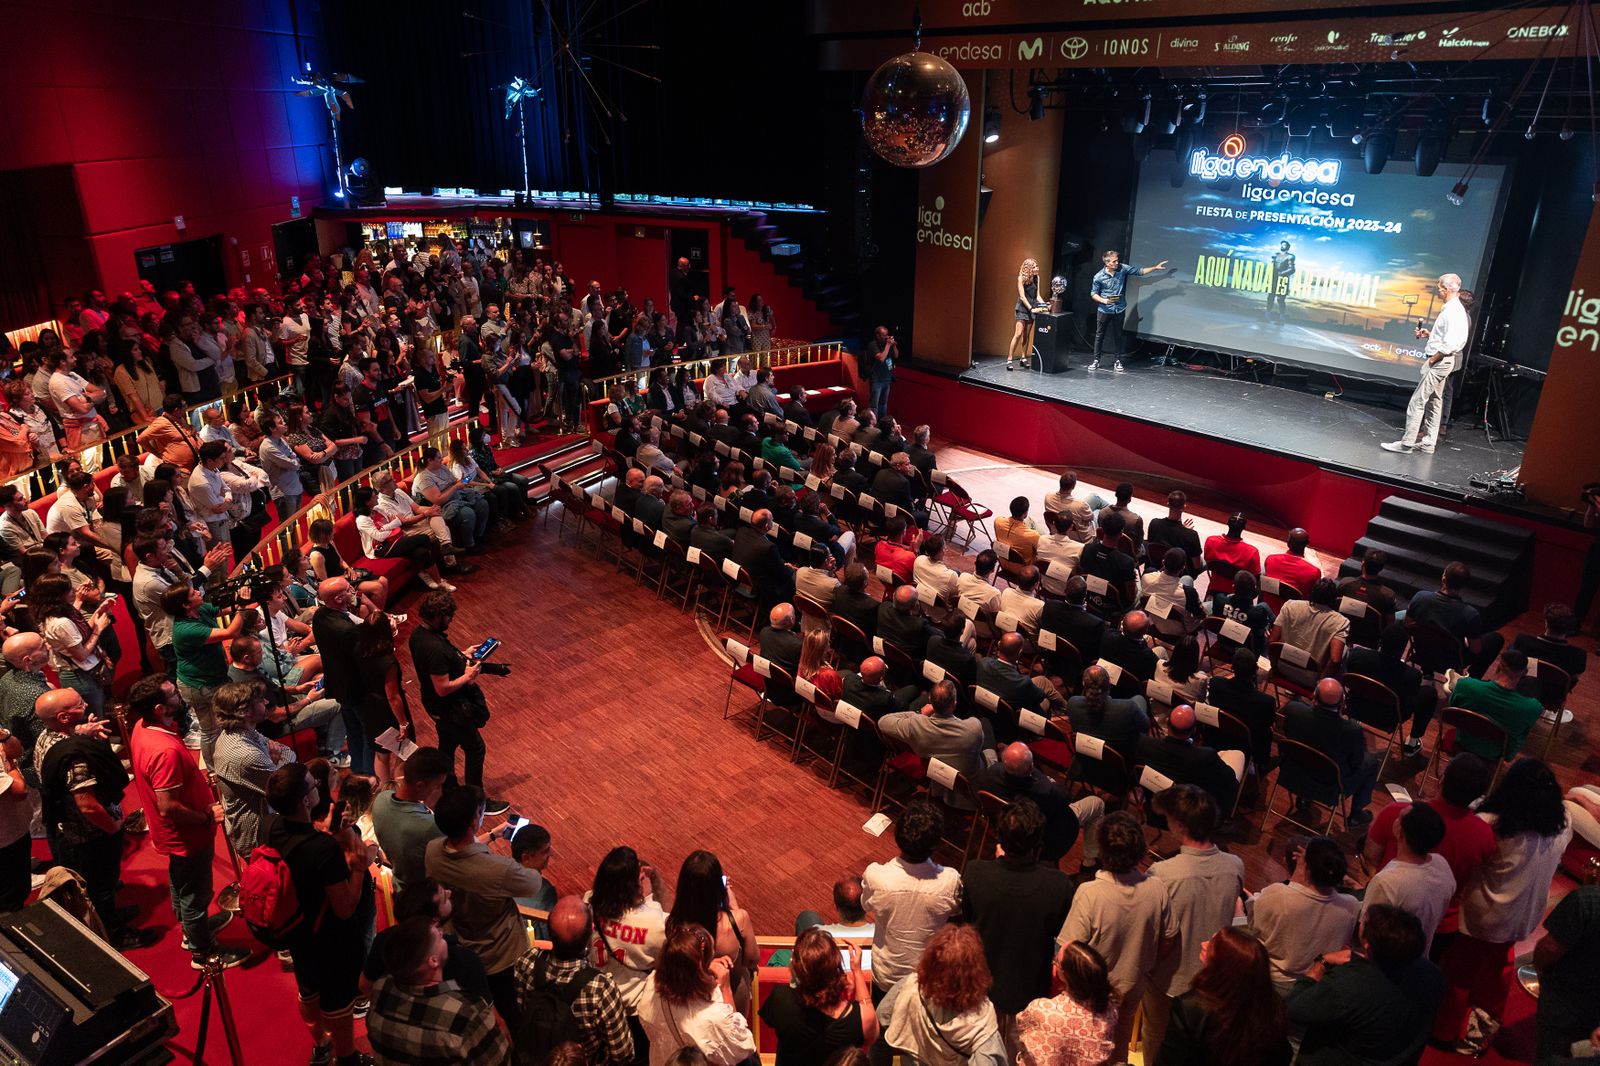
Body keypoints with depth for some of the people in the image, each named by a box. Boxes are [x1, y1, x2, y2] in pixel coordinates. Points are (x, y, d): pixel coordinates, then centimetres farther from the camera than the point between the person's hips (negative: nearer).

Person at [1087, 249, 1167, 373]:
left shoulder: (1123, 269, -3)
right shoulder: (1098, 277, -10)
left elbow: (1139, 271, 3)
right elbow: (1093, 293, -3)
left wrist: (1156, 268, -3)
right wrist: (1103, 300, -19)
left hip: (1118, 310, 2)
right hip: (1104, 310, -2)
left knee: (1117, 336, 7)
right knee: (1099, 335, 4)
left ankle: (1117, 361, 14)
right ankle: (1096, 360, 12)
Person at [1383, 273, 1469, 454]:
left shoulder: (1453, 311, -19)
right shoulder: (1452, 308, 12)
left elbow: (1450, 344, -26)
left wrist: (1432, 359, -17)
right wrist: (1428, 334, 11)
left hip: (1439, 361, -11)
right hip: (1442, 362, 11)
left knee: (1417, 402, -9)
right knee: (1434, 402, 14)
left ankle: (1406, 443, -7)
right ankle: (1428, 443, 20)